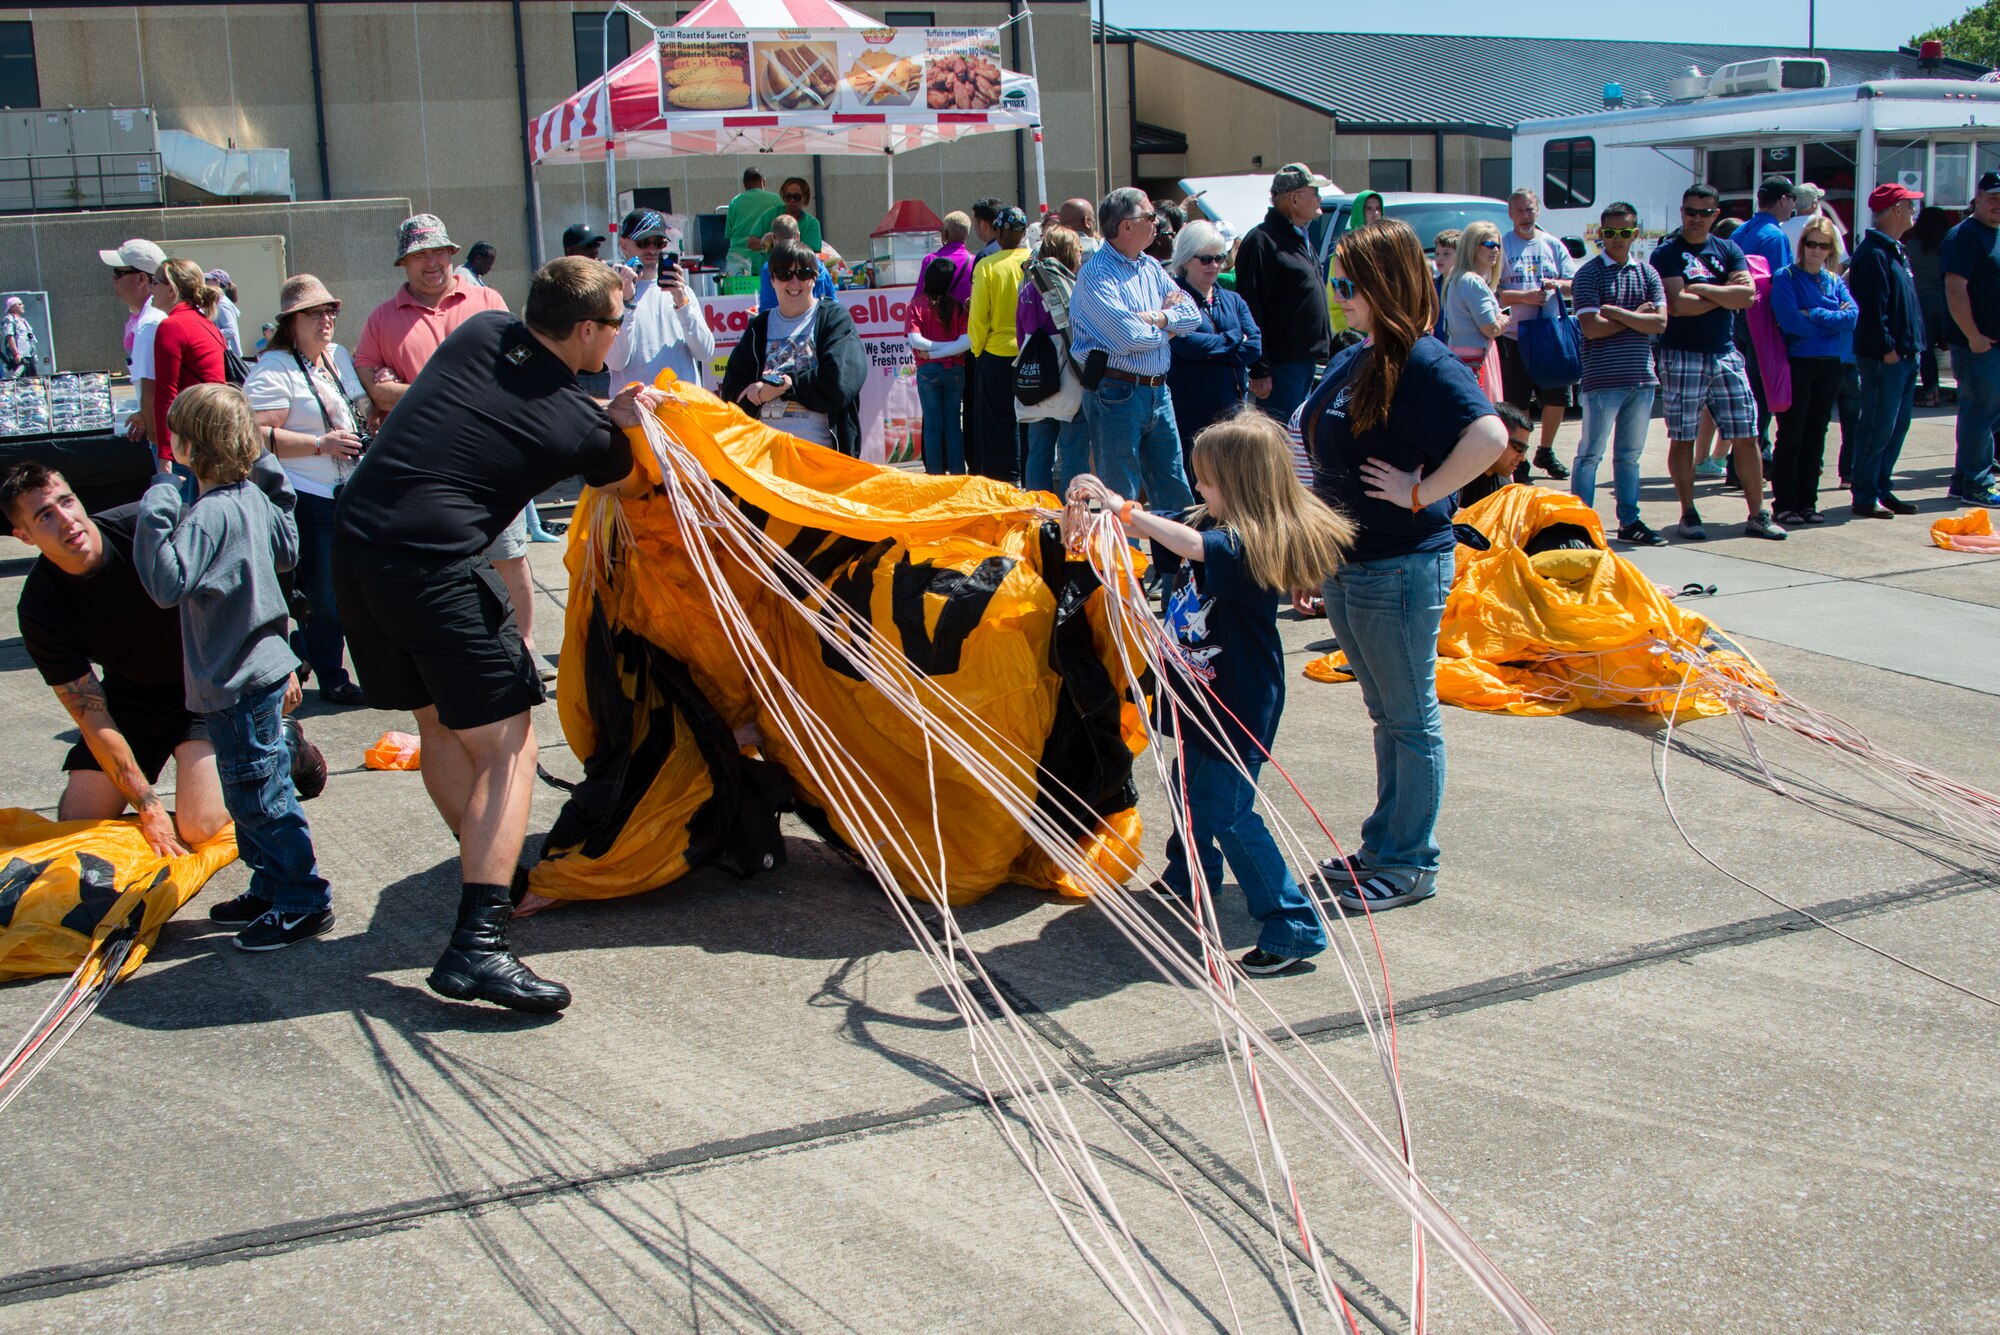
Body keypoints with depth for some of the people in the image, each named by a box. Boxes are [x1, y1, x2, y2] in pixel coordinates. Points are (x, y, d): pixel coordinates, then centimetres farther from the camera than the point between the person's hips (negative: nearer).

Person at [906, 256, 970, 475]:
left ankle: (935, 474, 7)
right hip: (955, 370, 2)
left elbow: (915, 340, -16)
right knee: (954, 424, 7)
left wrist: (932, 351, -5)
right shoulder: (957, 306, 1)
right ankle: (957, 473, 8)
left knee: (932, 424, 6)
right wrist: (950, 348, -10)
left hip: (928, 371, -1)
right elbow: (968, 340, -12)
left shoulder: (917, 305, -4)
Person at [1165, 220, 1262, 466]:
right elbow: (1185, 344, -19)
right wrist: (1234, 340, -5)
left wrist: (1210, 349, -10)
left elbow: (1255, 346, 2)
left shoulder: (1233, 301, 16)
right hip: (1189, 416, -5)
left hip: (1233, 409, 5)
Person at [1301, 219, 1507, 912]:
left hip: (1402, 569, -9)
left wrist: (1420, 494, -22)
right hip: (1346, 564, 9)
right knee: (1386, 716, 19)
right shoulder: (1350, 363, 10)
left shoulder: (1423, 364, -17)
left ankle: (1409, 864, 15)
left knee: (1412, 721, 4)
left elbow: (1489, 437, -31)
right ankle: (1382, 848, 30)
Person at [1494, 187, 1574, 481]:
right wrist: (1525, 296, -20)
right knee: (1517, 403, -2)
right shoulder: (1502, 246, 0)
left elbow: (1575, 284, 8)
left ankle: (1545, 452, 26)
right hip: (1515, 335, -3)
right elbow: (1492, 294, -7)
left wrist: (1558, 284, -14)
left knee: (1557, 397, 7)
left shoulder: (1553, 245, 10)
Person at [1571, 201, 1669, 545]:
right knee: (1591, 454, -2)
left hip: (1641, 377, 5)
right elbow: (1592, 327, -14)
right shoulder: (1589, 273, -4)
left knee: (1630, 454, 12)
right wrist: (1637, 316, -5)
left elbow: (1659, 322, -2)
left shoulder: (1647, 274, 10)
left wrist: (1616, 312, -11)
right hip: (1602, 379, -5)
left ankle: (1630, 522, 19)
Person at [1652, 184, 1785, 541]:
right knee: (1682, 439, 0)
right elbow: (1677, 304, -15)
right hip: (1682, 355, -4)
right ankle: (1688, 514, 10)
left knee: (1746, 437, 3)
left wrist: (1701, 288, -9)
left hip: (1726, 354, 4)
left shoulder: (1728, 250, 12)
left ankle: (1757, 515, 9)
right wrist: (1725, 293, -5)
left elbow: (1747, 294, -4)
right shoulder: (1666, 253, -1)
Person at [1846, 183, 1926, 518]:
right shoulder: (1873, 253, -14)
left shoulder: (1896, 252, 18)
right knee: (1879, 427, -6)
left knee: (1897, 426, 13)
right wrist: (1887, 348, -22)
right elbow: (1872, 306, -20)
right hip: (1884, 358, -10)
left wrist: (1916, 345, 17)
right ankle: (1865, 496, 0)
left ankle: (1882, 489, 21)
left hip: (1904, 355, 10)